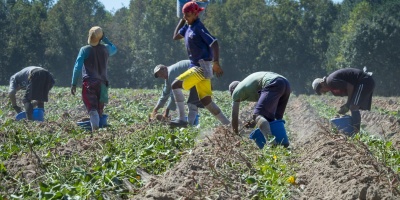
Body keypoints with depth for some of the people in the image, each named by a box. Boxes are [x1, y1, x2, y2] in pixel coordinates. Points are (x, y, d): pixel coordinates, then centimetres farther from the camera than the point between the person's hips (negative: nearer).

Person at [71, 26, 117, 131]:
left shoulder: (84, 50, -1)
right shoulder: (106, 49, 9)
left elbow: (77, 67, -6)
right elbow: (114, 49, 35)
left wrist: (74, 84, -2)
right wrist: (104, 38, 29)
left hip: (89, 84, -4)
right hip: (102, 84, 4)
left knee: (92, 109, -15)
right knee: (99, 110, 11)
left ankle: (95, 128, -36)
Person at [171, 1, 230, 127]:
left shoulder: (199, 27, -13)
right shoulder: (188, 27, 13)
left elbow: (214, 43, -19)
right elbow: (176, 36, 21)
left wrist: (216, 63, -28)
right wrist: (182, 20, 14)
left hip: (202, 66, -9)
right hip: (196, 66, 9)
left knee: (176, 85, -15)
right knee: (206, 101, 9)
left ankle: (182, 119, -13)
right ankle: (227, 124, 12)